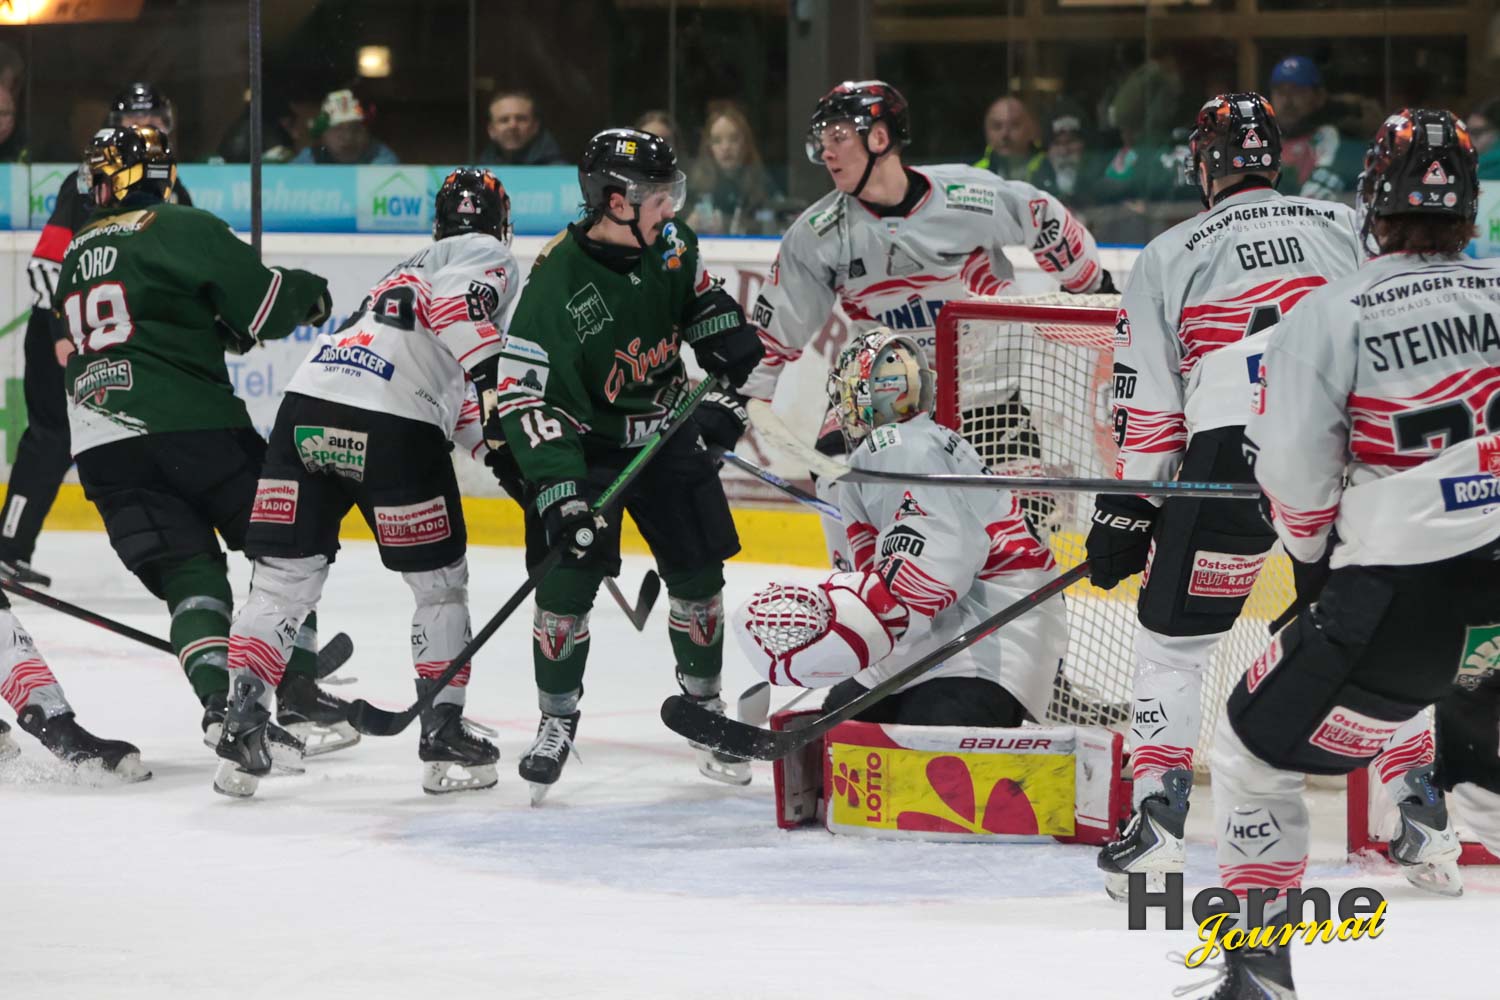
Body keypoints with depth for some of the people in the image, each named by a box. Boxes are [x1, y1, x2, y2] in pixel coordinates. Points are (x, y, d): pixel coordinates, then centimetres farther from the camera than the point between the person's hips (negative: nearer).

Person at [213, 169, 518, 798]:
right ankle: (444, 735, 14)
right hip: (392, 425, -6)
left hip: (306, 405, 6)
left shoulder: (408, 269, 35)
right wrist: (495, 379, -15)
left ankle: (243, 722, -4)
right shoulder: (487, 256, 12)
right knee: (439, 581, 12)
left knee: (282, 579, 8)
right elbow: (457, 303, -13)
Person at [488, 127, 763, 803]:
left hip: (665, 429, 5)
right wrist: (557, 489, -35)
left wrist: (729, 340, -1)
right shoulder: (555, 284, -28)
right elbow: (524, 394, -29)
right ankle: (557, 721, 6)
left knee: (699, 573, 4)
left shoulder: (670, 243, -9)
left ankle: (704, 704, 23)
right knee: (569, 580, -11)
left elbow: (699, 294, 16)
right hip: (583, 441, -5)